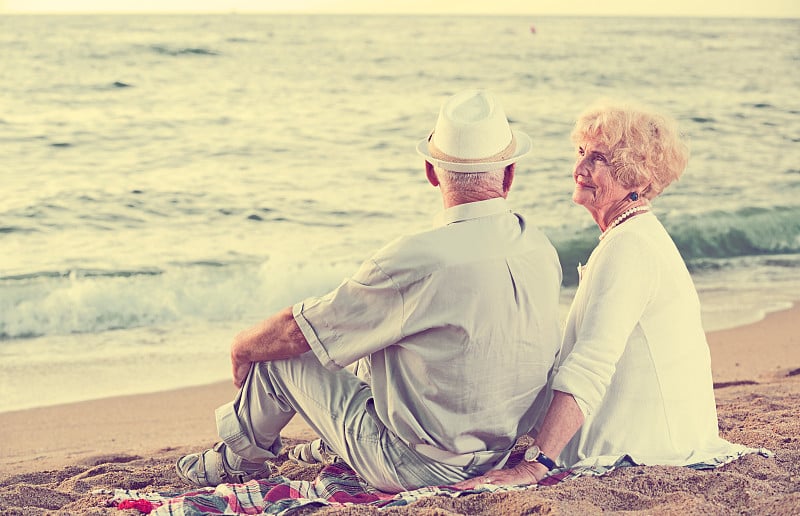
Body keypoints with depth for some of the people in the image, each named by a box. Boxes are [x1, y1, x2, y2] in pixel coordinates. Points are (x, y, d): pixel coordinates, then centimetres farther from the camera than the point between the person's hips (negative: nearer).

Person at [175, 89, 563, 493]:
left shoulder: (417, 262, -28)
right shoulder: (543, 251, -7)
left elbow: (296, 331, -16)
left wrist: (242, 345, 5)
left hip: (417, 467, -7)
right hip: (501, 454, 7)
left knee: (278, 353, 9)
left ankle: (240, 459, 37)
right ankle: (329, 446, 46)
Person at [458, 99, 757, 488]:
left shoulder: (629, 247, -19)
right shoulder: (640, 236, 14)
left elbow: (589, 369, -28)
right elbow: (594, 357, 17)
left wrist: (534, 465, -31)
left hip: (645, 450, -10)